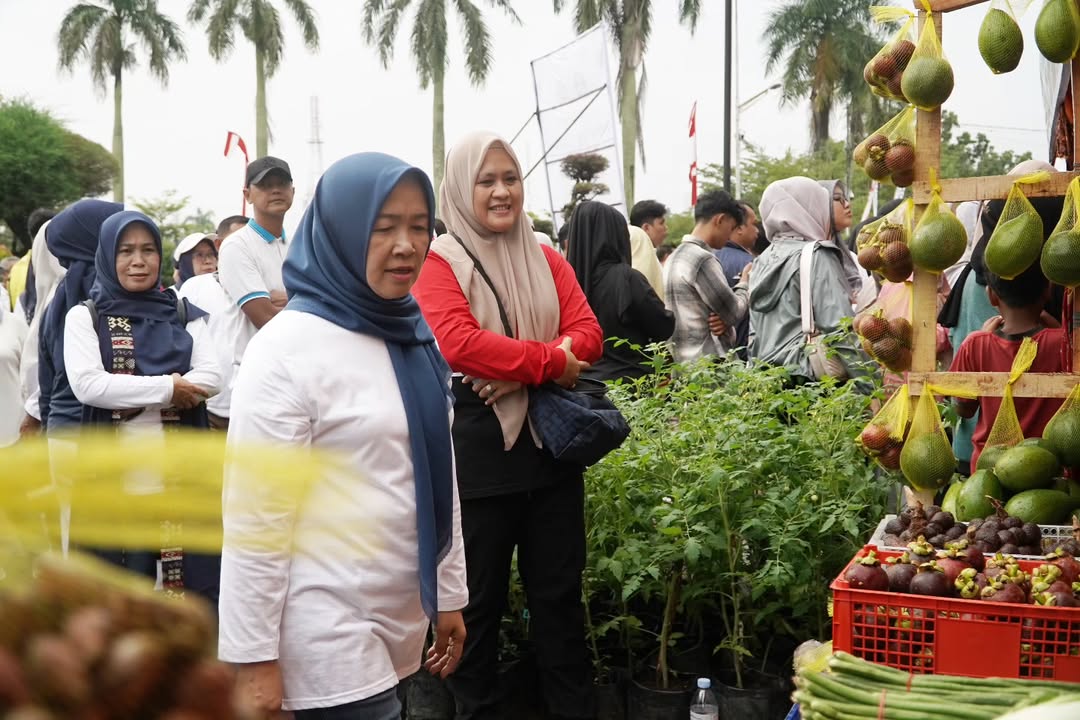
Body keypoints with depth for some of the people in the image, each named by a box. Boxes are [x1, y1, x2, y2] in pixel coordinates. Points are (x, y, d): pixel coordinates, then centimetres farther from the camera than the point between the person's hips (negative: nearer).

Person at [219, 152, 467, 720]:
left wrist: (449, 594, 16)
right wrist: (252, 658, -15)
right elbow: (254, 518, -16)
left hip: (401, 617, 7)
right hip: (326, 628, -7)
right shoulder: (289, 347, -15)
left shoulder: (415, 339, 7)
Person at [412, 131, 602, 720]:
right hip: (477, 450, -4)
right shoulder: (440, 262, -4)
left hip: (552, 445, 5)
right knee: (479, 600, 9)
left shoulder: (547, 261, 11)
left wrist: (523, 374, -16)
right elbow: (459, 343, -20)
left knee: (559, 594, 13)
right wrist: (548, 360, -19)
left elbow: (588, 334, 0)